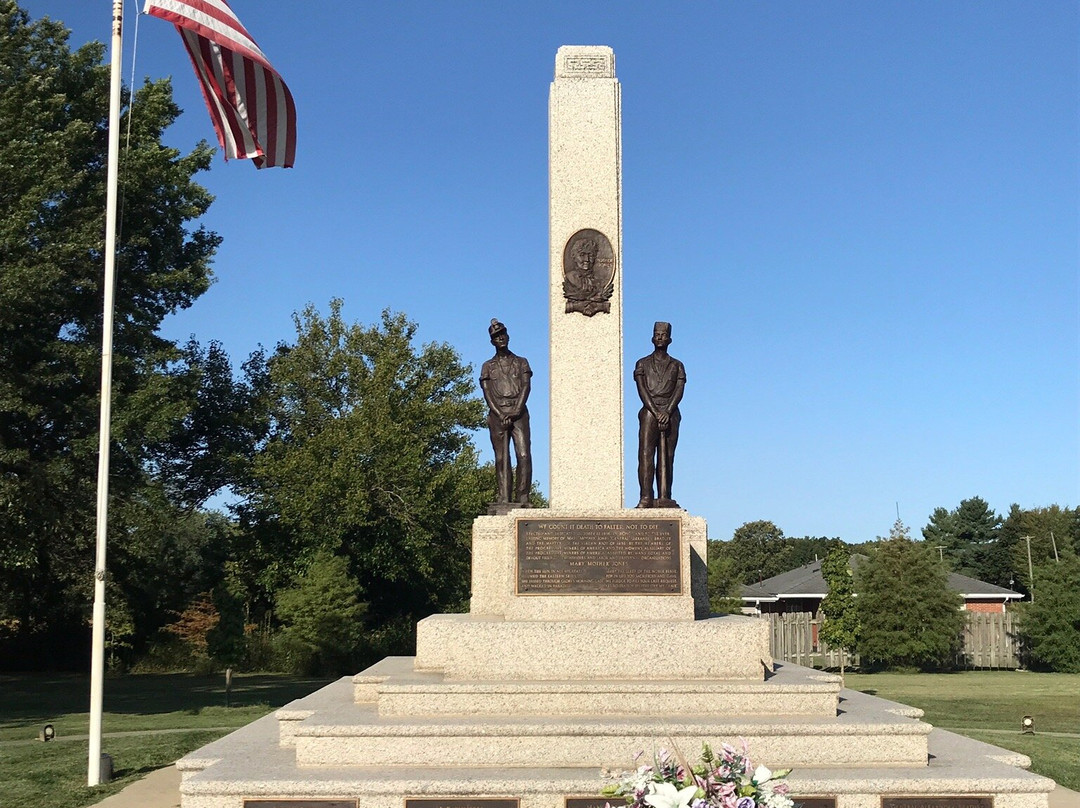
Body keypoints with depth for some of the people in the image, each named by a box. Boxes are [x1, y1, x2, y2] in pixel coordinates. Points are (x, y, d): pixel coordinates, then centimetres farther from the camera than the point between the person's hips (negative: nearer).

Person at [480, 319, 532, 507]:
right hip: (497, 414, 0)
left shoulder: (521, 362, 18)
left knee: (524, 455, -12)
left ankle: (522, 498, -13)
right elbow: (487, 393, 6)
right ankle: (504, 498, -8)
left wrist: (517, 410, -11)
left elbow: (526, 387, 5)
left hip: (519, 413, 0)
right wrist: (500, 414, -9)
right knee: (502, 458, -5)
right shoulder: (488, 366, 17)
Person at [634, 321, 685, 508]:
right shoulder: (643, 364, 13)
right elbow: (642, 390, 1)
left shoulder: (676, 365, 17)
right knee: (646, 454, -12)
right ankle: (646, 498, -17)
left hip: (671, 413, 2)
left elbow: (679, 391, 4)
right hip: (649, 412, -1)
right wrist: (656, 413, -13)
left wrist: (667, 412, -13)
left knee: (667, 457, -3)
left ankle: (664, 498, -7)